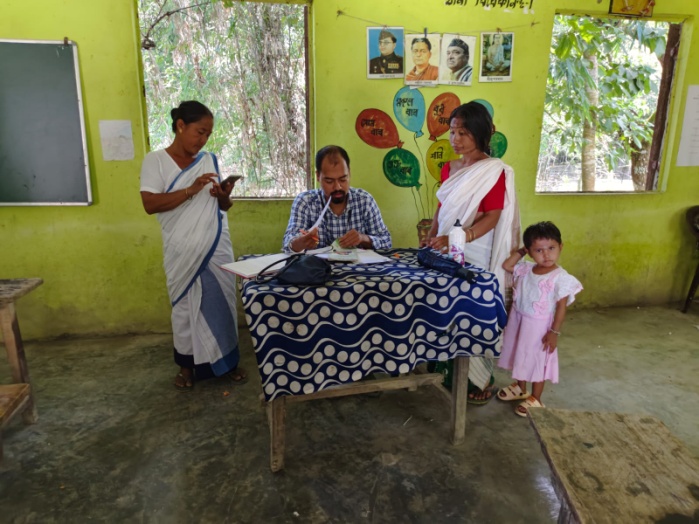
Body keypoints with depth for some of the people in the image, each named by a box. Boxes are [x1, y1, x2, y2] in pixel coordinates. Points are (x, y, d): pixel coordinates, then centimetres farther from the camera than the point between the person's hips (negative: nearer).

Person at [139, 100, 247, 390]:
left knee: (222, 302, 7)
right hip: (182, 251, -3)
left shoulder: (209, 160, 8)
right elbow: (150, 204, -14)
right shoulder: (155, 160, -3)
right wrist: (191, 190, -22)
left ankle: (226, 360, 23)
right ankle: (187, 364, 26)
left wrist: (223, 195, -12)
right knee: (185, 305, 9)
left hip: (216, 247, 3)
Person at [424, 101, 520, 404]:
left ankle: (482, 379, 18)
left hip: (476, 256, -6)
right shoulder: (449, 168, 9)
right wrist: (431, 239, 2)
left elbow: (492, 218, -17)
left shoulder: (495, 171, -11)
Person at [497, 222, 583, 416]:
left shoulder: (560, 277, -19)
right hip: (518, 320, 6)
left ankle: (535, 399, 25)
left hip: (539, 325, -6)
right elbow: (506, 265, 8)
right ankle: (520, 387, 43)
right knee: (520, 356, 21)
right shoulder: (526, 269, -3)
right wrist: (519, 252, -1)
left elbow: (561, 307, -16)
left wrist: (554, 332, -17)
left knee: (537, 360, 9)